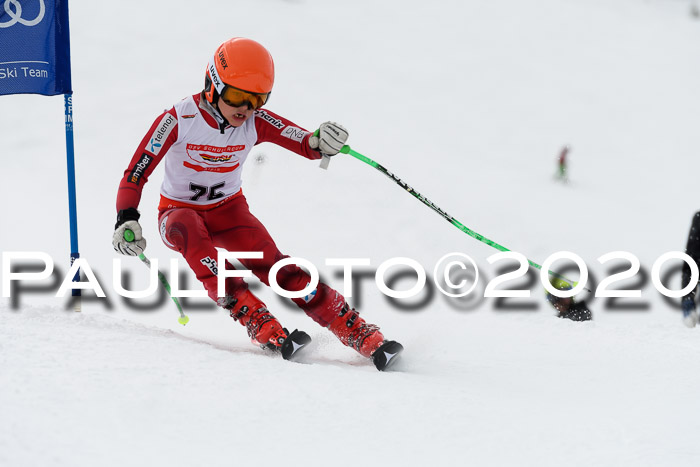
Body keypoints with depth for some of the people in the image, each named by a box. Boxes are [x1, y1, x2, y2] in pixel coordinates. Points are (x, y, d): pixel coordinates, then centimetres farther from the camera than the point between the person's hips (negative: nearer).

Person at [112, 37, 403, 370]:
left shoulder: (257, 122, -13)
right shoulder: (180, 120, -22)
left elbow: (306, 144, -22)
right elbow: (135, 174, -20)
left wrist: (321, 142, -46)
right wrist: (127, 219, -35)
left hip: (228, 209, 2)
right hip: (179, 212, -2)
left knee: (271, 263, -22)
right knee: (191, 234, -38)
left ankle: (357, 332, -23)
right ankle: (256, 321, -46)